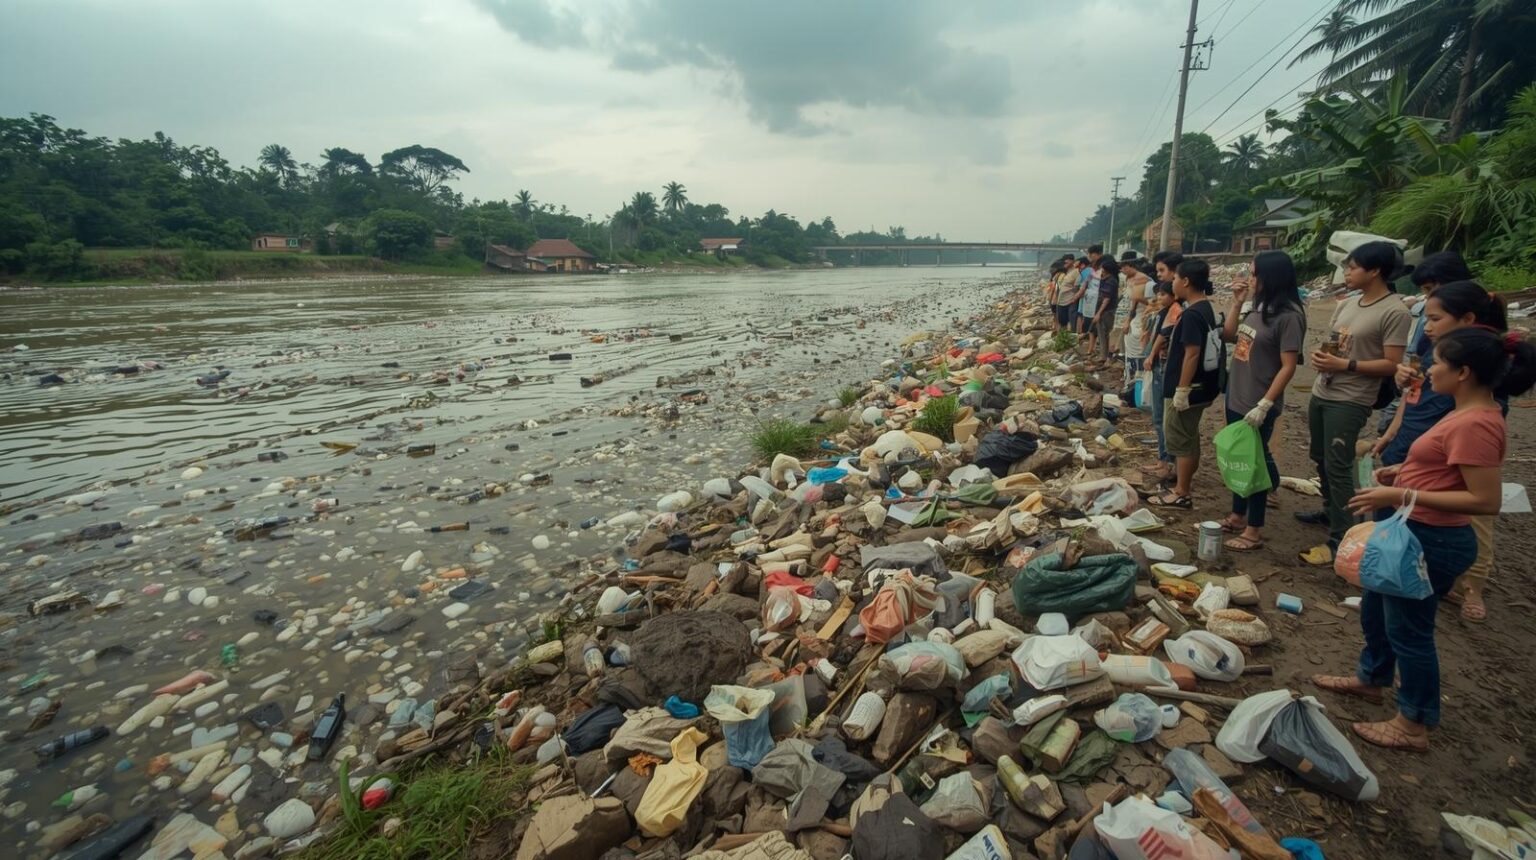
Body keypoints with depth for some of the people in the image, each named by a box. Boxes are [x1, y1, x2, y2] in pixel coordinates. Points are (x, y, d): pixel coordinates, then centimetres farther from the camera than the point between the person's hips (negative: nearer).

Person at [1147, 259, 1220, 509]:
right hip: (1201, 386, 10)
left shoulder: (1192, 314, -21)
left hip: (1188, 388, -10)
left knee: (1179, 439, -1)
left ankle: (1181, 494, 6)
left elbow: (1192, 353, -24)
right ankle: (1185, 478, 34)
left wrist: (1182, 389, -22)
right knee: (1189, 436, 20)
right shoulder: (1207, 309, 10)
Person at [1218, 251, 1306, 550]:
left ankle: (1254, 530, 15)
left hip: (1256, 406, -8)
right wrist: (1237, 303, 7)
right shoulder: (1257, 308, 6)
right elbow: (1228, 336, 19)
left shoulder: (1288, 315, -17)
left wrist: (1264, 405, -22)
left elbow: (1288, 366, -19)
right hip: (1235, 399, 8)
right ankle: (1237, 517, 32)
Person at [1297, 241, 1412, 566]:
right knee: (1321, 459, 20)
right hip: (1321, 393, 8)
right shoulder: (1346, 304, 9)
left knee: (1338, 467, -7)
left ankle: (1340, 539, 0)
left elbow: (1392, 365, -16)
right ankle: (1330, 511, 39)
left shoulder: (1395, 312, -14)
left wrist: (1344, 365, -22)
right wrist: (1321, 356, -3)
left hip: (1350, 401, -8)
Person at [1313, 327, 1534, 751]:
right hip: (1414, 533, 10)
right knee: (1375, 609, 25)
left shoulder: (1475, 424, -25)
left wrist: (1402, 496, -27)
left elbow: (1486, 500, -27)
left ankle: (1414, 726, 24)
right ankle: (1371, 678, 46)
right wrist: (1403, 471, 9)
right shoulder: (1472, 412, 6)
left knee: (1407, 628, 6)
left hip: (1432, 541, -10)